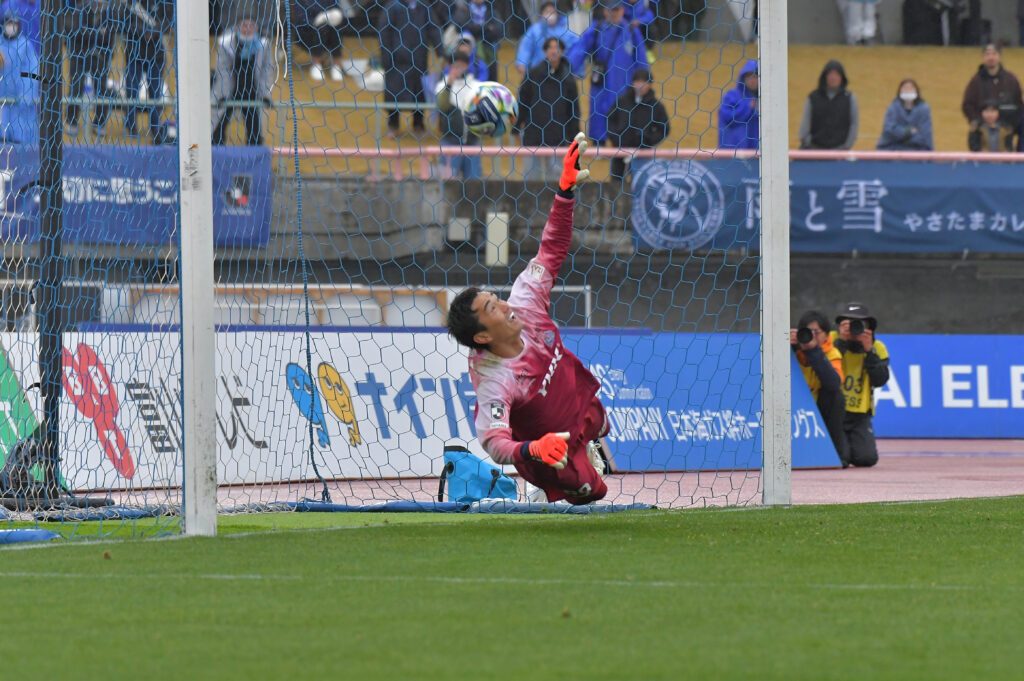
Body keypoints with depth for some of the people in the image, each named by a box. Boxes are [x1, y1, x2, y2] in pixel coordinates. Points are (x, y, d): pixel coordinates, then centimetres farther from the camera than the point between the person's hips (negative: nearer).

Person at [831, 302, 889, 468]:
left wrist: (869, 351, -18)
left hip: (859, 416, 3)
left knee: (867, 458, -13)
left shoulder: (877, 348, 3)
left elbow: (879, 381, -10)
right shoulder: (832, 340, -5)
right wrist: (841, 341, -25)